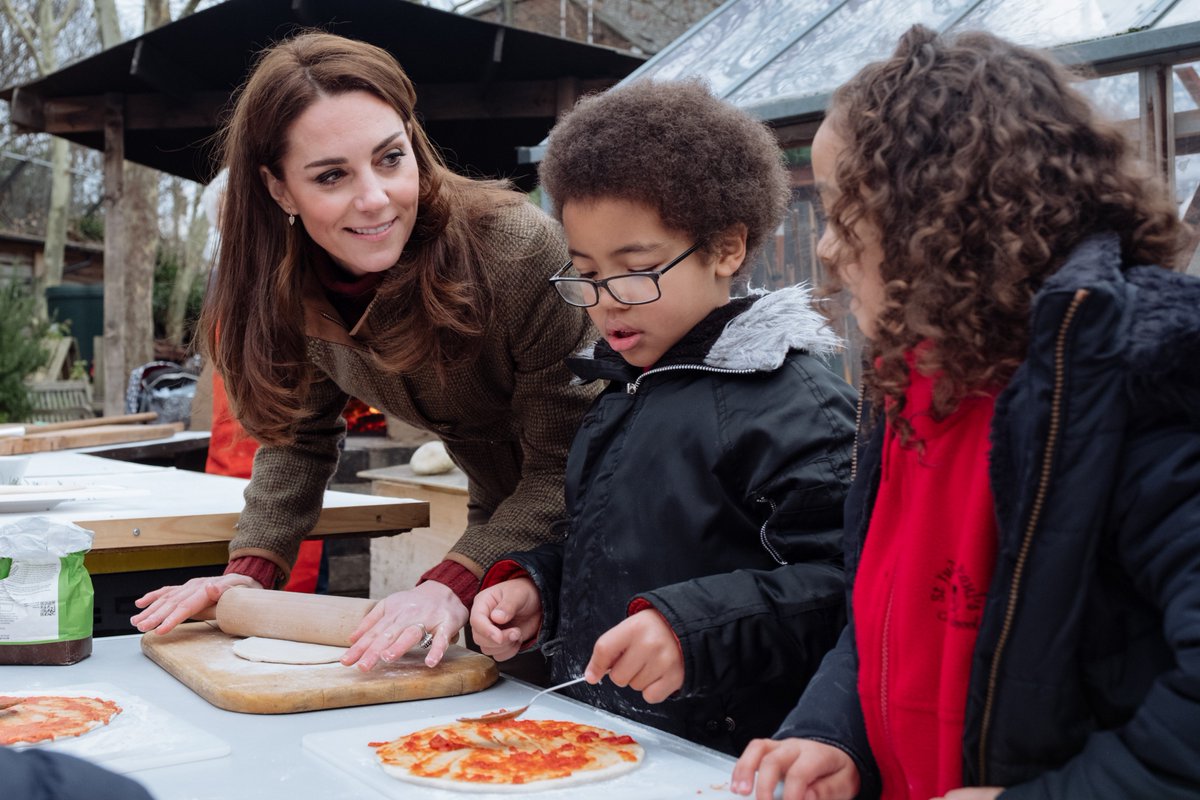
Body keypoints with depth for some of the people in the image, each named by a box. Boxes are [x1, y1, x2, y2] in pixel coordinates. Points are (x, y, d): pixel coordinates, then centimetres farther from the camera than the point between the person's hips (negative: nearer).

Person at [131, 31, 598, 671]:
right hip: (497, 518, 5)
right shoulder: (294, 283, -12)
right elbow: (299, 435, 1)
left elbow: (571, 461, -28)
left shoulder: (519, 250, -31)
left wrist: (454, 583, -37)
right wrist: (250, 570, -11)